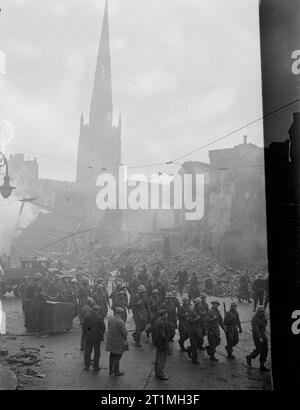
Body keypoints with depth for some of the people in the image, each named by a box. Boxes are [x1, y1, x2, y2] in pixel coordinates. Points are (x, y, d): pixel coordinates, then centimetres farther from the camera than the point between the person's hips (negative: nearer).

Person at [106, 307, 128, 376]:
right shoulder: (120, 322, -27)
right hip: (118, 341, -7)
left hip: (111, 340, 7)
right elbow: (124, 332, -18)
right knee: (117, 356, 8)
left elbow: (109, 329, 5)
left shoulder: (110, 319, -7)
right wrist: (125, 339, 2)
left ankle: (111, 370, 33)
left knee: (112, 355, 20)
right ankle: (116, 371, 21)